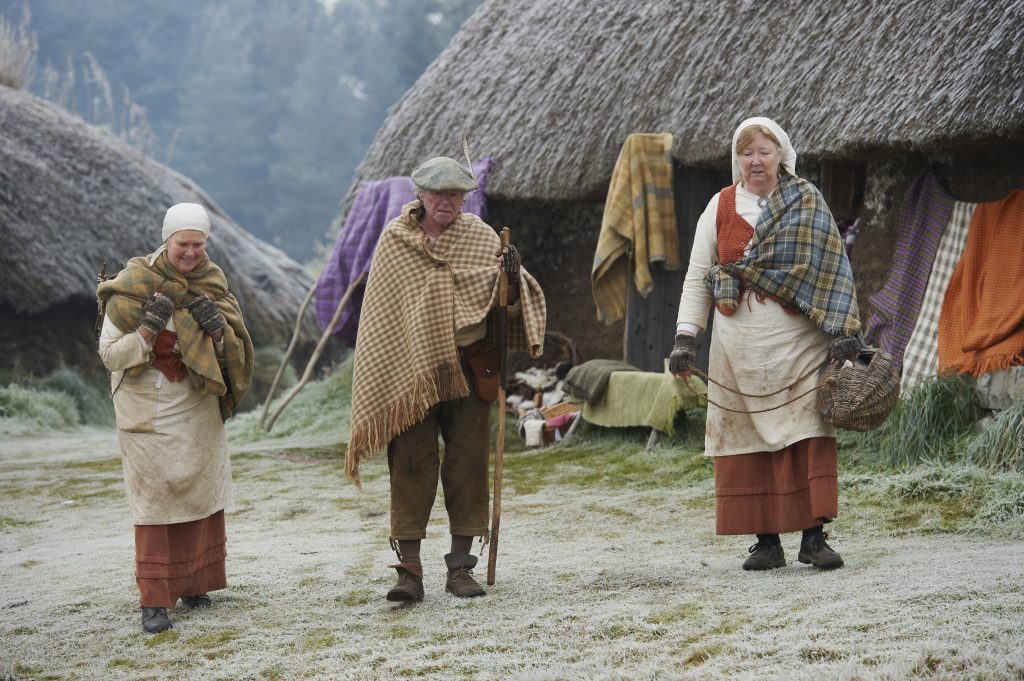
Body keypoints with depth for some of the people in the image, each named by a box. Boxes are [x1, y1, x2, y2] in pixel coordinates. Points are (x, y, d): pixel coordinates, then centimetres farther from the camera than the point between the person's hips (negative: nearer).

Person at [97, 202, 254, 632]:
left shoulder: (212, 287, 5)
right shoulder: (134, 286, -7)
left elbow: (234, 355, 5)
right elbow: (109, 355, -8)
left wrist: (217, 328, -15)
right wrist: (147, 328, -22)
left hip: (197, 410, 4)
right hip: (148, 411, -4)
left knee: (202, 494, 7)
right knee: (154, 498, -8)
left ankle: (194, 583, 21)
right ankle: (154, 600, -7)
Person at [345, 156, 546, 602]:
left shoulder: (481, 237, 4)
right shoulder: (394, 240, 2)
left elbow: (507, 303, 1)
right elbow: (379, 315, 7)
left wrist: (513, 277, -22)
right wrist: (379, 378, 4)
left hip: (470, 369, 1)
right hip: (411, 370, -1)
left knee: (468, 464, 4)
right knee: (411, 465, -3)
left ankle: (460, 568, 13)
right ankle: (409, 570, -1)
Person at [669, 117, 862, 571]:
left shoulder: (808, 204, 5)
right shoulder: (720, 207, 9)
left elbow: (830, 270, 1)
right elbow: (696, 277, 10)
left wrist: (843, 330, -9)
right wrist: (685, 338, 1)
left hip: (798, 342, -2)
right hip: (739, 345, 2)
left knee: (809, 436, -9)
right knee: (747, 442, 1)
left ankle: (814, 535, -5)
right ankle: (766, 541, 6)